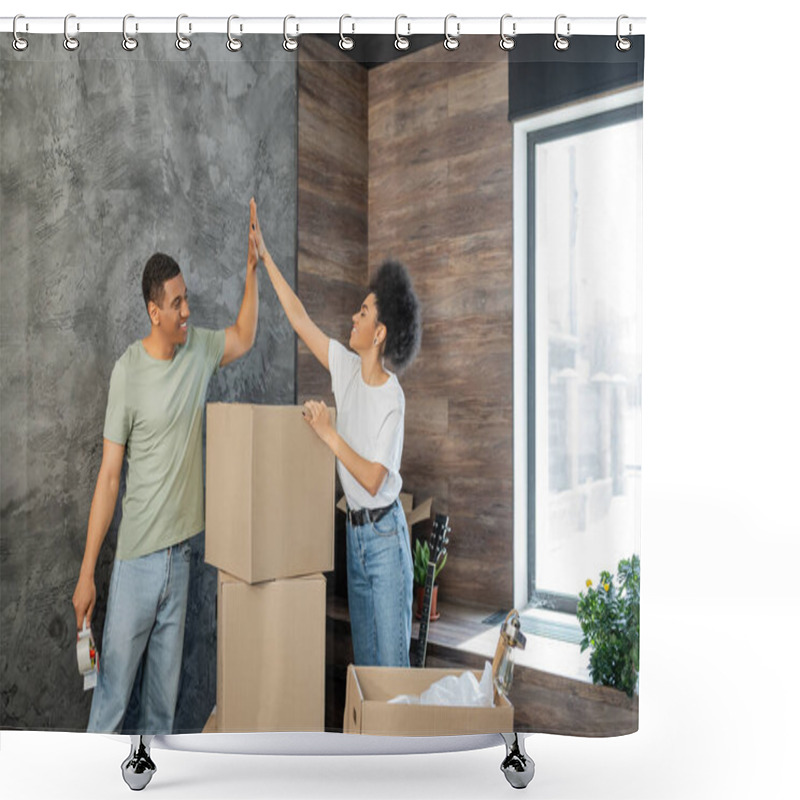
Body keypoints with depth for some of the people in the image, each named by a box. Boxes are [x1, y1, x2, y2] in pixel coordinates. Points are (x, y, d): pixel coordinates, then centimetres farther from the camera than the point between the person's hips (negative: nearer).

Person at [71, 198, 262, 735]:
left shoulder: (199, 349, 2)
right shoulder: (128, 371, -13)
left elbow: (245, 338, 22)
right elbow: (109, 475, -12)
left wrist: (253, 265, 10)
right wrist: (87, 573, -11)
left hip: (181, 550, 5)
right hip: (136, 555, -5)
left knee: (166, 683, 18)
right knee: (115, 682, 7)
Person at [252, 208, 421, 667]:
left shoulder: (391, 397, -18)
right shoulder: (347, 368, 1)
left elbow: (373, 479, -22)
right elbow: (301, 319, 5)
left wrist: (329, 434, -22)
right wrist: (266, 258, 7)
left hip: (384, 534, -7)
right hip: (355, 531, 7)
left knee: (392, 659, 3)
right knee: (363, 657, 17)